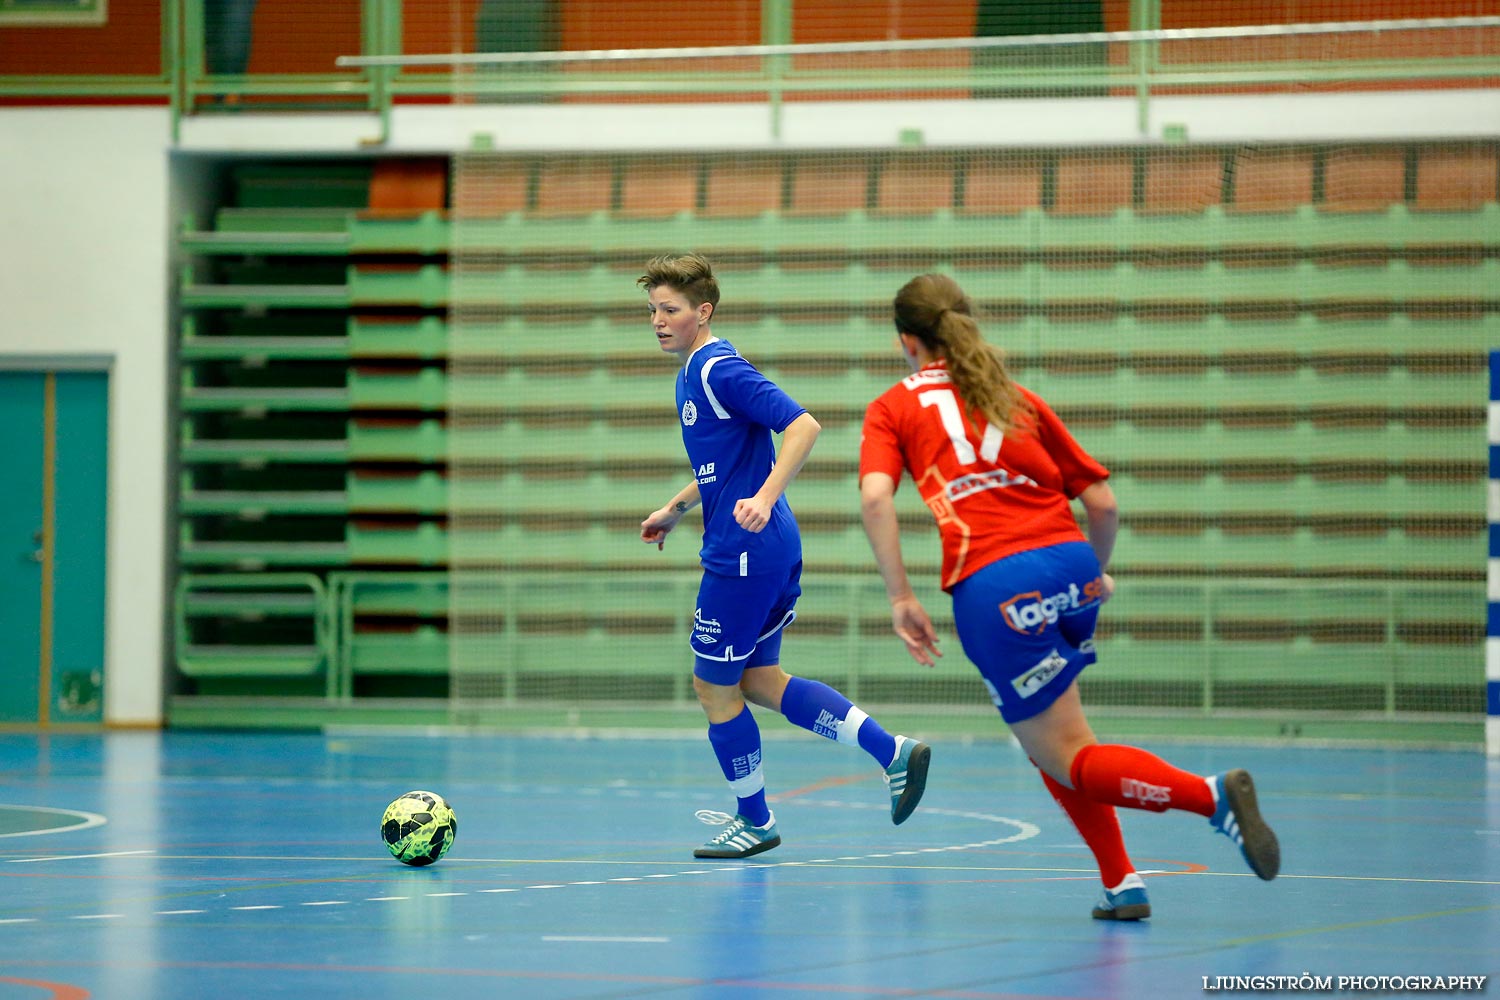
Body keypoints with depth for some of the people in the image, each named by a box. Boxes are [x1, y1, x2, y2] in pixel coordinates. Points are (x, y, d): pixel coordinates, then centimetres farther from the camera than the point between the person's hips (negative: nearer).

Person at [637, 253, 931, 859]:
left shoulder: (720, 370, -15)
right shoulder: (693, 374, 14)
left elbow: (803, 427, -25)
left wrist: (765, 498, -33)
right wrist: (676, 508, 27)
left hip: (744, 554, -10)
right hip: (772, 551, 10)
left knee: (715, 687, 2)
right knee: (759, 682, 14)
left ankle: (754, 821, 17)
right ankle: (893, 752, 11)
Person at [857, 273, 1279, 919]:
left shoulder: (893, 408, 14)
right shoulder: (1018, 400, 22)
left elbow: (875, 497, -6)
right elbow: (1102, 502, 17)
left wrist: (901, 598, -4)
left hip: (993, 586, -5)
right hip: (1070, 561, 5)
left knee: (1068, 761, 2)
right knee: (1043, 733, 26)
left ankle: (1213, 795, -22)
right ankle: (1121, 884, 15)